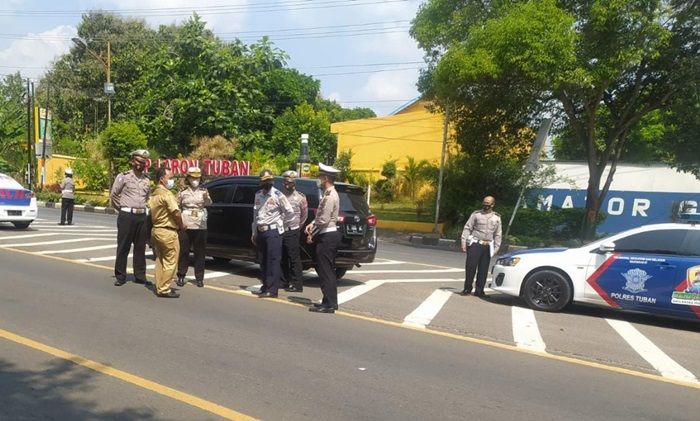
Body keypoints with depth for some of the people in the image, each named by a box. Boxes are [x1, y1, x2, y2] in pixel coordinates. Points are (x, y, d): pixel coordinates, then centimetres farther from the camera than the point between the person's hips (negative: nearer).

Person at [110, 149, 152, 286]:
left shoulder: (147, 180, 13)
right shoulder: (124, 176, -1)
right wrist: (122, 209, 4)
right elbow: (113, 195, 1)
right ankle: (120, 276, 10)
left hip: (142, 216, 4)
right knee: (123, 247, 1)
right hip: (127, 215, -4)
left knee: (140, 248, 8)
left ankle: (140, 276, 15)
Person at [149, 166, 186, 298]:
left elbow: (151, 213, 15)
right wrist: (182, 226, -5)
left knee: (160, 260, 15)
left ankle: (159, 287, 20)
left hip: (156, 230, 10)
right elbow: (176, 213, -23)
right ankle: (164, 290, -1)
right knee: (170, 262, -3)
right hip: (167, 232, -10)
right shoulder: (167, 194, -15)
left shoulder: (153, 195, 15)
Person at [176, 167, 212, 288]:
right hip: (185, 226, 0)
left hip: (200, 226, 0)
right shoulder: (182, 192, 6)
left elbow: (208, 203, -14)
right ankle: (181, 276, 15)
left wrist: (206, 198, -37)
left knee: (200, 253, 3)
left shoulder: (203, 191, 6)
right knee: (183, 252, 4)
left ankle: (199, 278, 10)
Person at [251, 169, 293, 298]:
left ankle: (272, 290, -5)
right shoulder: (258, 195, 12)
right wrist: (254, 232, 15)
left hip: (273, 231, -7)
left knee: (273, 261, -7)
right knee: (263, 261, 12)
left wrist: (278, 219, 6)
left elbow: (289, 211, -4)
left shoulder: (277, 195, -7)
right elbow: (255, 214, 16)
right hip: (261, 231, 7)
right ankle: (265, 286, 22)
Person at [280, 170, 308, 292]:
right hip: (281, 231, 5)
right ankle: (285, 281, 23)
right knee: (283, 258, 12)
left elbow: (304, 214, 4)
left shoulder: (299, 197, -3)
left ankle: (297, 284, 0)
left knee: (294, 259, -4)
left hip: (292, 232, -5)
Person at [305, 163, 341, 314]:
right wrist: (312, 224, 6)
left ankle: (329, 304, 0)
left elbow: (324, 220, -21)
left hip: (327, 236, -10)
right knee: (329, 271, 15)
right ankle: (331, 301, 23)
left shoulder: (330, 196, -18)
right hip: (330, 234, 10)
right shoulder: (329, 193, 14)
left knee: (325, 271, -5)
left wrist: (312, 234, -9)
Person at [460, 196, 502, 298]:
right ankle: (467, 289, 9)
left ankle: (479, 291, 13)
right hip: (475, 244, -3)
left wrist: (496, 248, 6)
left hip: (487, 247, 3)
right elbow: (467, 228, 0)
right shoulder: (476, 214, 2)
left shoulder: (497, 218, 10)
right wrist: (464, 243, -7)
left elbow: (498, 235, 14)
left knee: (483, 270, 5)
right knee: (470, 267, -3)